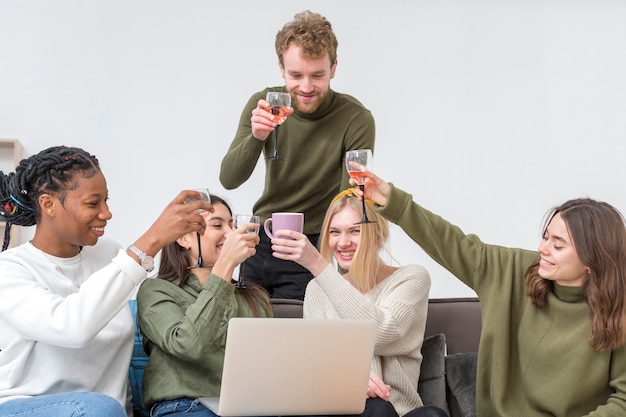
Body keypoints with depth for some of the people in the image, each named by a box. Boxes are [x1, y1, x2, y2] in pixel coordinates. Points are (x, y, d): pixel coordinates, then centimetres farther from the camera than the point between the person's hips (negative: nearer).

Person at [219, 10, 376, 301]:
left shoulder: (356, 120, -19)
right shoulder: (263, 105, -7)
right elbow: (228, 180, -11)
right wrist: (255, 138, -30)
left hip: (312, 250, -4)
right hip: (261, 241, 4)